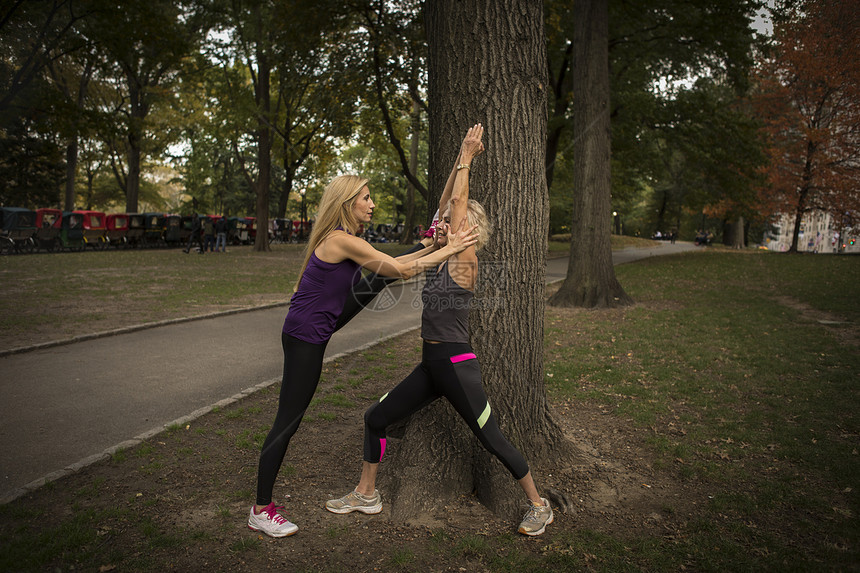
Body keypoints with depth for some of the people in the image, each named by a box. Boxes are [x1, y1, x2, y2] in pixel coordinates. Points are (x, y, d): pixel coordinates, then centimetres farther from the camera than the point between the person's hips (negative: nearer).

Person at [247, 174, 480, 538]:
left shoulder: (341, 241, 12)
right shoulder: (342, 240, -18)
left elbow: (391, 264, 14)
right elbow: (400, 271, -17)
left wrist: (433, 247, 7)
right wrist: (449, 250, -9)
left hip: (307, 334, 10)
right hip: (305, 339, -10)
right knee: (287, 422, -2)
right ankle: (261, 511, 11)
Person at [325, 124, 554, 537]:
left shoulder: (464, 262, -12)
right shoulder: (443, 259, 10)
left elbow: (458, 202, -11)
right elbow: (446, 202, 10)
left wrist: (467, 157, -4)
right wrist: (460, 160, 9)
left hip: (456, 365, -8)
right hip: (432, 365, 8)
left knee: (492, 440, 3)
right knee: (376, 418, 11)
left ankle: (539, 506, 23)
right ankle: (366, 495, 27)